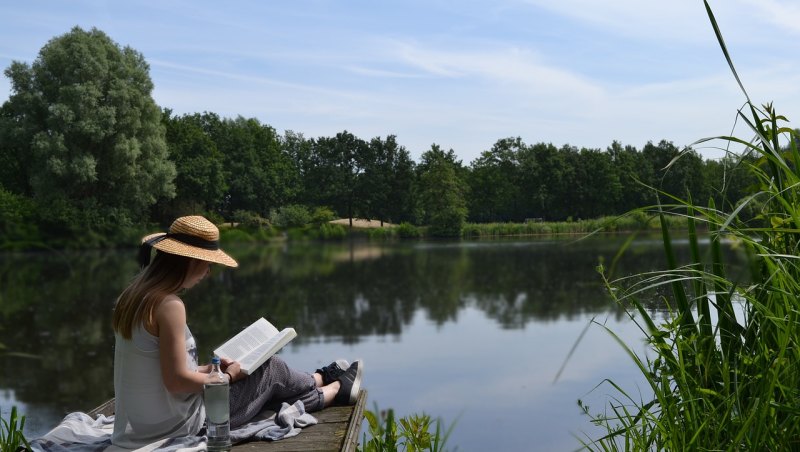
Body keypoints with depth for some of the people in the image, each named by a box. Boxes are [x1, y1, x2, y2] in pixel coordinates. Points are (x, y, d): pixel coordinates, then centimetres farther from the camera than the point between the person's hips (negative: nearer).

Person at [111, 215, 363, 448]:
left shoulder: (134, 296, 4)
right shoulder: (169, 305, -24)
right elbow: (176, 381, -23)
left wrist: (211, 369, 9)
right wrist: (228, 376, -8)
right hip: (178, 426, -8)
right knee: (270, 369, 10)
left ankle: (321, 380, 45)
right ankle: (338, 388, 35)